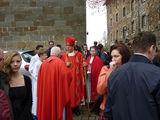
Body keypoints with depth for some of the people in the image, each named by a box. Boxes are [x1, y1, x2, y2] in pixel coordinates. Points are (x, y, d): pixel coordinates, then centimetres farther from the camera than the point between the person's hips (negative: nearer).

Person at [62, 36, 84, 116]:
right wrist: (65, 65, -12)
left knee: (76, 91, 6)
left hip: (76, 77, -1)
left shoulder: (79, 55, -2)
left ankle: (76, 107, 22)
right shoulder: (64, 55, 3)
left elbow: (81, 67, -1)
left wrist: (82, 76, -5)